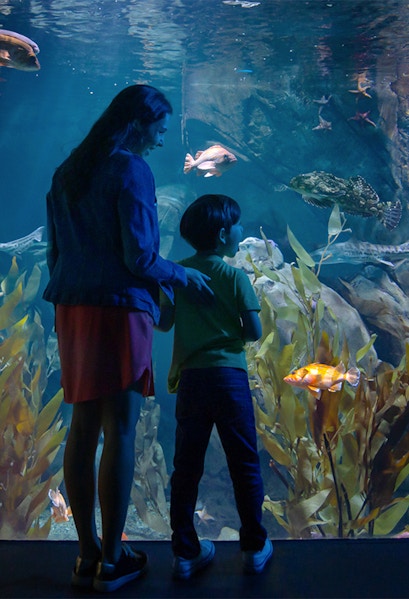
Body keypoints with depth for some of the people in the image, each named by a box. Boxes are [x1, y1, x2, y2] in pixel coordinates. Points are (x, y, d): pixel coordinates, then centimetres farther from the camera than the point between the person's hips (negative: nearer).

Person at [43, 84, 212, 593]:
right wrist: (184, 277, 2)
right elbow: (140, 256, -14)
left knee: (83, 428, 11)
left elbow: (56, 253, 16)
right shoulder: (131, 170, -9)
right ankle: (111, 561, 10)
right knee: (120, 431, 0)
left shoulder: (67, 171, 15)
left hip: (72, 309, 8)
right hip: (119, 309, -8)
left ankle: (88, 555, 21)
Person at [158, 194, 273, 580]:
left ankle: (185, 552, 15)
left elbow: (163, 323, 4)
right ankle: (254, 548, 17)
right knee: (244, 465, 8)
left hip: (189, 378, 3)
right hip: (228, 375, -3)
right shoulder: (235, 276, -6)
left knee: (186, 467, 10)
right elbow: (254, 331, -10)